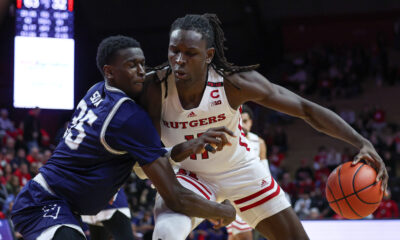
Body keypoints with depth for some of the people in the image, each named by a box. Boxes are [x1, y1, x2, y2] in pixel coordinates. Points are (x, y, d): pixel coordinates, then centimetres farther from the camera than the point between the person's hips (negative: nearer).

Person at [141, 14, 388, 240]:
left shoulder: (233, 82, -28)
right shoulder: (153, 87, -27)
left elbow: (305, 108, -23)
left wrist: (361, 142, -32)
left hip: (241, 170, 1)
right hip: (190, 174, -1)